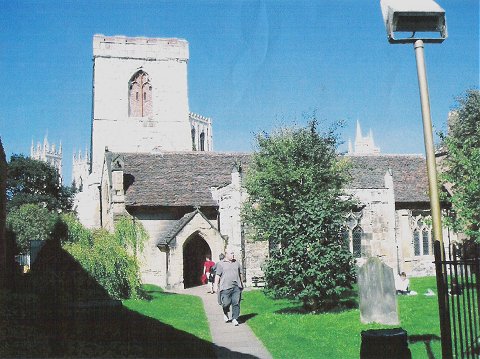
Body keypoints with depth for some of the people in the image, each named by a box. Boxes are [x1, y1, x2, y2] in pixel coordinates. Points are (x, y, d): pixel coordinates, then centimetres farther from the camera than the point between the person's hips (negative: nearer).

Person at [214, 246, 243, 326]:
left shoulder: (236, 263, 15)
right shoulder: (221, 264, 4)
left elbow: (240, 274, 24)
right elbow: (217, 275, 3)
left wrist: (241, 283, 25)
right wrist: (216, 285, -2)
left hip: (236, 287, 3)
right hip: (226, 287, -3)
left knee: (236, 303, -4)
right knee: (226, 303, -3)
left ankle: (234, 319, 3)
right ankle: (225, 313, 28)